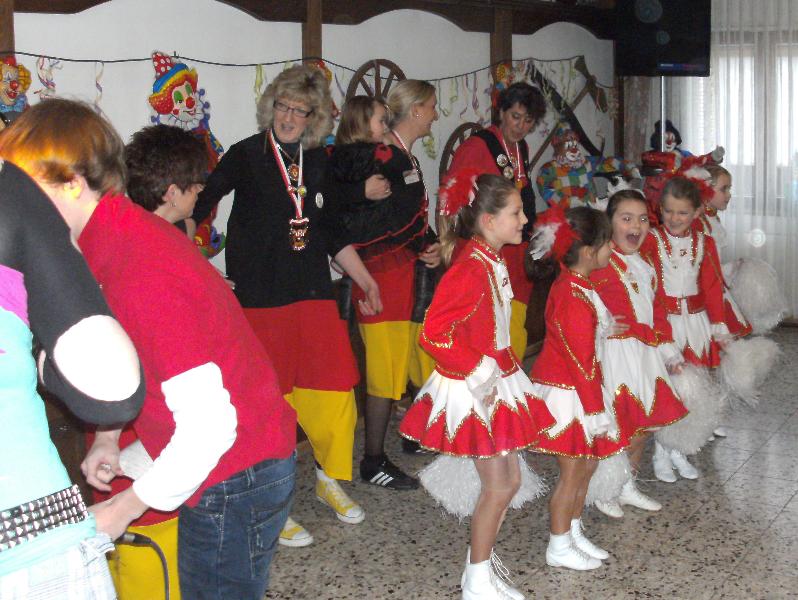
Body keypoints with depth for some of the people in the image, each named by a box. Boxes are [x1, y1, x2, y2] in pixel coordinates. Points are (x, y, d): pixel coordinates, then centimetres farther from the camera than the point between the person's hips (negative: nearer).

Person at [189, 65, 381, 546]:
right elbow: (198, 205, -8)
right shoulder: (246, 156, -3)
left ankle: (331, 478, 29)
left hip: (313, 293, 5)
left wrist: (365, 279, 19)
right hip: (260, 297, -4)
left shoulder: (318, 162, 11)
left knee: (336, 389, 4)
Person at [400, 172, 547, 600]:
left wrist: (504, 369, 15)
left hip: (496, 382, 10)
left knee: (509, 480, 16)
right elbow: (434, 334, -28)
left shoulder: (494, 263, 7)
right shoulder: (470, 271, -23)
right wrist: (479, 375, -22)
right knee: (498, 485, -1)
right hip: (474, 390, -9)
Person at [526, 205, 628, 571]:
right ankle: (559, 548, 18)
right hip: (567, 393, -10)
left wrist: (604, 329, 22)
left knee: (587, 463, 19)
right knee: (573, 470, 3)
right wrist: (596, 408, -18)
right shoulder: (575, 299, -26)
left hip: (576, 389, 10)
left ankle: (573, 533, 33)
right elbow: (581, 360, -23)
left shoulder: (570, 286, 6)